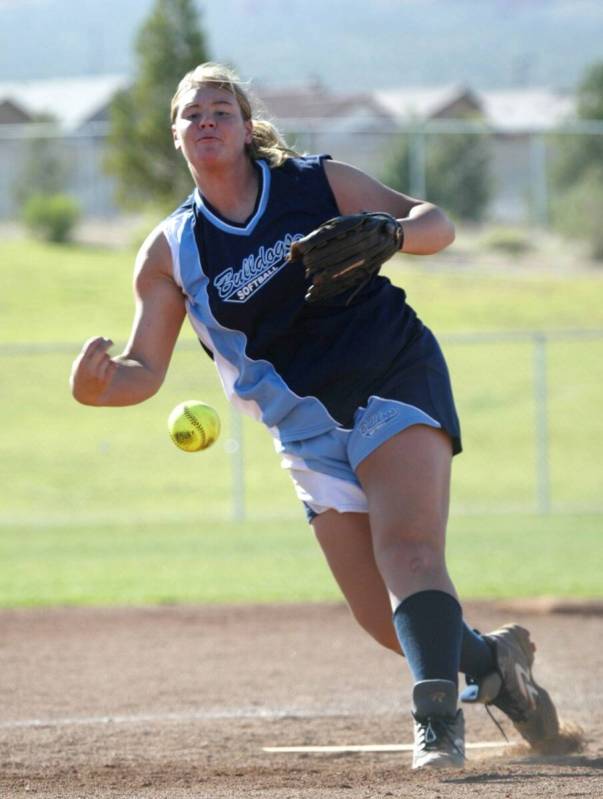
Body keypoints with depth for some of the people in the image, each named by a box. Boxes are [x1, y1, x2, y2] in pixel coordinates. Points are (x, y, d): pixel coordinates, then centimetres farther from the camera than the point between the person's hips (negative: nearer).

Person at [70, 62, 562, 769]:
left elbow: (436, 224, 0)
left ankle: (438, 719, -39)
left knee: (408, 549, -27)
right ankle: (490, 661, 26)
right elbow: (145, 368, 0)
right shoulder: (170, 252, 3)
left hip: (394, 381, -3)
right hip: (309, 429, 3)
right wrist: (99, 387, -24)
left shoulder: (317, 183, 0)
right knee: (385, 620, -2)